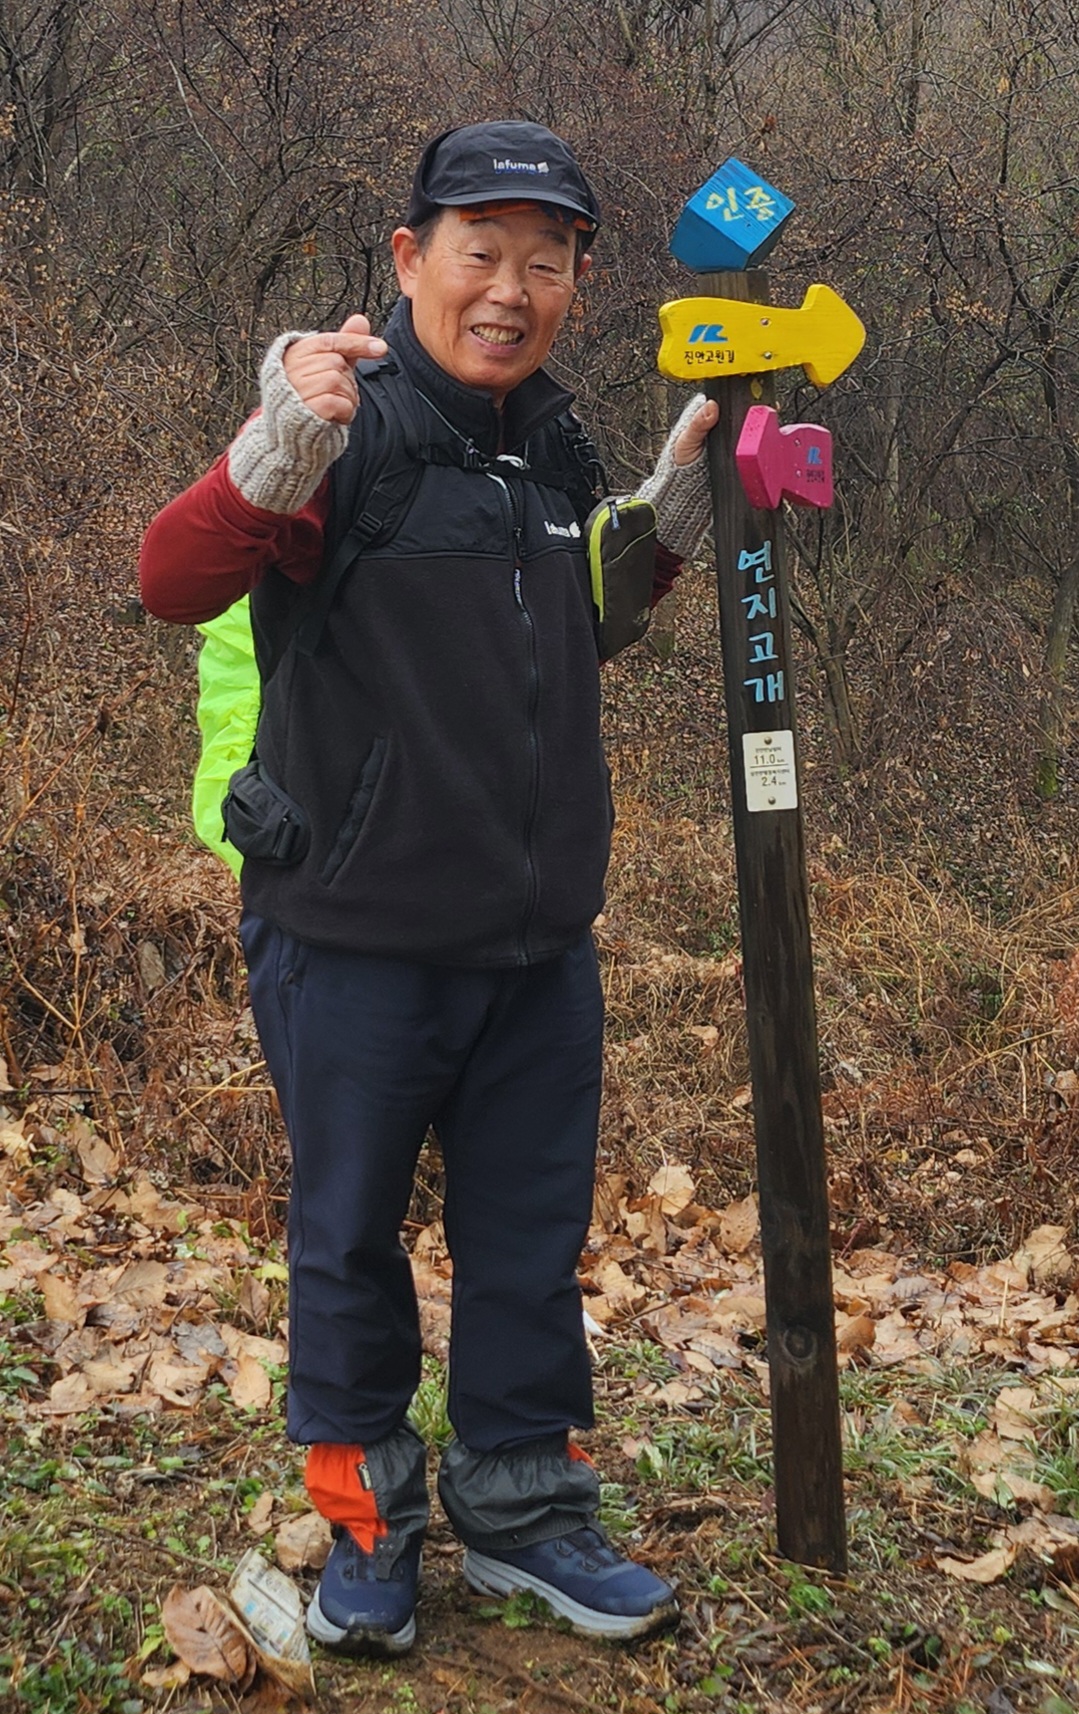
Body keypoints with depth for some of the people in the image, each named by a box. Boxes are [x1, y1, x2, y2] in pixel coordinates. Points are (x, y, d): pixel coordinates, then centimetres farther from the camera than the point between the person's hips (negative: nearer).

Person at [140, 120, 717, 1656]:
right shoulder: (351, 428, -12)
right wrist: (275, 454, -43)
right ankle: (367, 1522, 30)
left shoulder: (553, 442, 8)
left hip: (541, 945, 6)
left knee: (532, 1242, 14)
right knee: (351, 1241, 11)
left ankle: (523, 1511, 32)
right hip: (360, 942, -5)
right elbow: (173, 583, -26)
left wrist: (682, 502, 12)